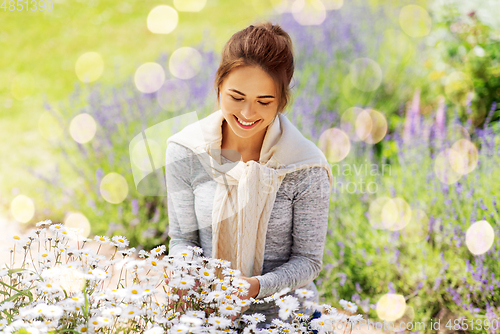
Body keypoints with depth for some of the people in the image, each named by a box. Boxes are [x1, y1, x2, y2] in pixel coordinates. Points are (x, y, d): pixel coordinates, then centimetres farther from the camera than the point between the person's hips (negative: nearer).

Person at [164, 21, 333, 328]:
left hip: (283, 315, 0)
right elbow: (182, 237, 3)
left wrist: (256, 286, -22)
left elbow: (308, 259, -5)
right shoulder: (185, 153, -5)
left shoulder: (307, 168, -12)